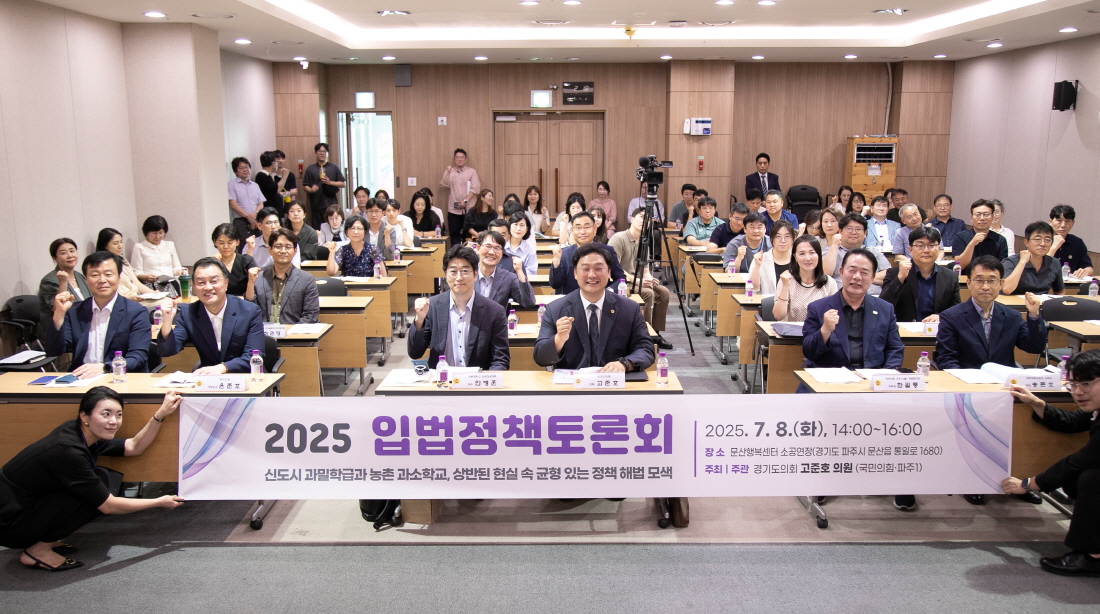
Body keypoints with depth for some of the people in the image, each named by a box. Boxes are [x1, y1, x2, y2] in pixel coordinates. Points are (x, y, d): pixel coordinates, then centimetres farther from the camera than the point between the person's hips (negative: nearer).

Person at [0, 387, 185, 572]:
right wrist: (159, 502, -10)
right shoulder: (68, 451, -28)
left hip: (29, 503, 9)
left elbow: (134, 447, 7)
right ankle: (39, 549, -5)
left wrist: (160, 414, -4)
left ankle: (45, 539, 9)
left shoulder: (82, 433, -4)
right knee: (101, 488, -18)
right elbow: (108, 505, -20)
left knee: (110, 480, 3)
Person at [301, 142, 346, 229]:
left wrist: (330, 182, -7)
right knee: (317, 229, 0)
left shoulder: (334, 168, 9)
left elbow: (343, 183, 6)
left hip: (331, 203, 0)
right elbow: (305, 186, 9)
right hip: (316, 205, 1)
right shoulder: (310, 169, 10)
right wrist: (311, 190, -13)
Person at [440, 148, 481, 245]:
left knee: (468, 234, -3)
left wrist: (465, 201, -12)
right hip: (453, 209, 1)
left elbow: (475, 188, -3)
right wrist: (448, 173, -12)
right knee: (454, 234, 0)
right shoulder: (448, 172, 12)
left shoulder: (472, 172, 6)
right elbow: (443, 185, -1)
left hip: (468, 209, -1)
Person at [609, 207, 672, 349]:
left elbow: (645, 269, 13)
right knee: (648, 293, -27)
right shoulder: (619, 238, -13)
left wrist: (649, 279, -11)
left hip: (636, 281, 8)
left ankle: (655, 333, 0)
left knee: (663, 292, -8)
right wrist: (636, 280, -25)